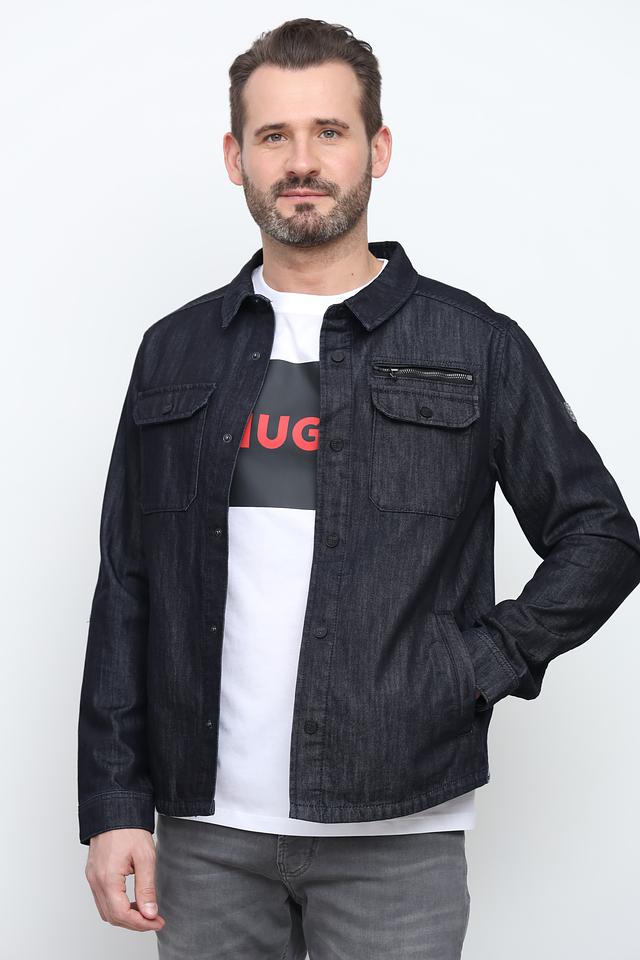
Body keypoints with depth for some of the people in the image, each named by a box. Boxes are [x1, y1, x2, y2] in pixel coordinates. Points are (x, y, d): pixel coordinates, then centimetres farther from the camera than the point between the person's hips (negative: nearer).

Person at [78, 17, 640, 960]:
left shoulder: (475, 346, 1)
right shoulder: (176, 352, 8)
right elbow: (126, 589, 8)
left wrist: (482, 664, -6)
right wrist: (114, 805, 2)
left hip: (396, 841, -2)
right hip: (206, 830, 2)